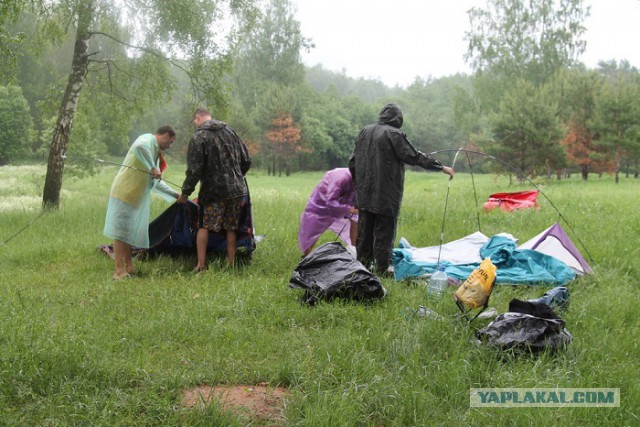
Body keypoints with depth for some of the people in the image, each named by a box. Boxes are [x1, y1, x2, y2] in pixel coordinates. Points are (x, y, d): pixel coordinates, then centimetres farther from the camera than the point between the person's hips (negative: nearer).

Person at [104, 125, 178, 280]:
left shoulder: (155, 153, 21)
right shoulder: (147, 139, -7)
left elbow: (156, 183, 29)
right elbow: (139, 146, -34)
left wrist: (175, 195, 32)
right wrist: (153, 168, -29)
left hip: (136, 197, 10)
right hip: (125, 193, -10)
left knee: (129, 231, 13)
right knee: (121, 230, -9)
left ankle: (129, 267, 19)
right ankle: (119, 271, -10)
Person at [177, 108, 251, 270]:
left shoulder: (198, 137, -9)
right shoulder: (230, 131, 9)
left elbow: (194, 170, -13)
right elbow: (246, 161, 11)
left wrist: (185, 192, -4)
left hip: (213, 191, -5)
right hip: (236, 190, 5)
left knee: (204, 226, 6)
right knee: (231, 228, 14)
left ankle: (201, 265, 4)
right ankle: (231, 263, 17)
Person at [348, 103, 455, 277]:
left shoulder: (364, 132, 10)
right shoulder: (394, 134, -11)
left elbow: (353, 161, 15)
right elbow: (415, 157, -11)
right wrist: (441, 167, -3)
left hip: (364, 194, 7)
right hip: (386, 196, -6)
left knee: (364, 232, 13)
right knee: (384, 233, 0)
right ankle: (382, 270, 3)